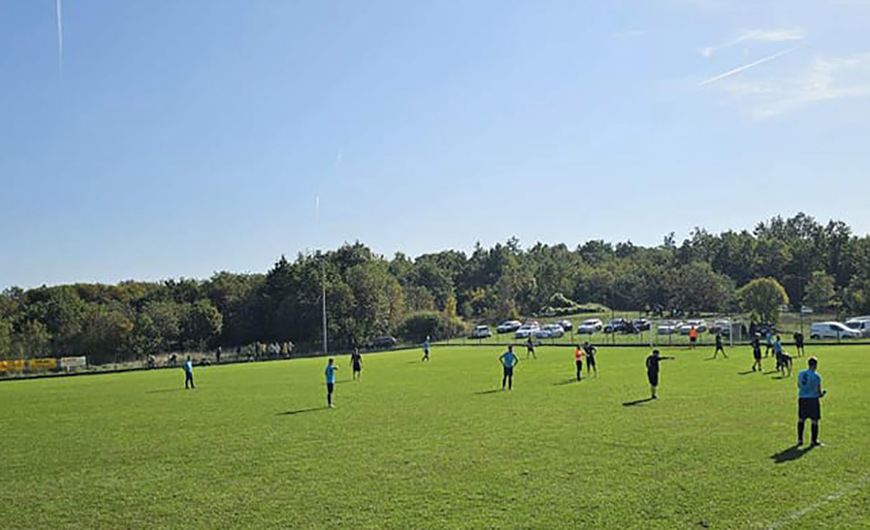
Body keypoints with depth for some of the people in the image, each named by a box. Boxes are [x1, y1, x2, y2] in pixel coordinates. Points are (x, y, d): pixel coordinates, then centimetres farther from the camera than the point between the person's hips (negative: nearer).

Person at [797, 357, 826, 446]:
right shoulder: (816, 376, -14)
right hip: (813, 399, -5)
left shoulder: (800, 374, 2)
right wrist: (822, 393, 13)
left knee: (801, 419, 14)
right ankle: (814, 440, 14)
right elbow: (819, 391, -9)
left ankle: (800, 439, 18)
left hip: (802, 398, 5)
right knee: (814, 420, 7)